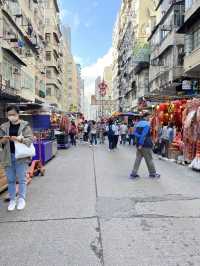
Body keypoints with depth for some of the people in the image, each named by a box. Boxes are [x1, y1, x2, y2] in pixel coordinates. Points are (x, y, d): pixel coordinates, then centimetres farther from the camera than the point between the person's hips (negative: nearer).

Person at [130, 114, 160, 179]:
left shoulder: (138, 123, 12)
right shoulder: (147, 124, -14)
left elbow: (135, 133, 10)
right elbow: (144, 135, -22)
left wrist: (139, 143, 6)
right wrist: (141, 144, -23)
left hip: (139, 144, 8)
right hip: (146, 144, -7)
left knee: (138, 159, 9)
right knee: (149, 159, 5)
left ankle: (134, 174, 7)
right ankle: (153, 173, 19)